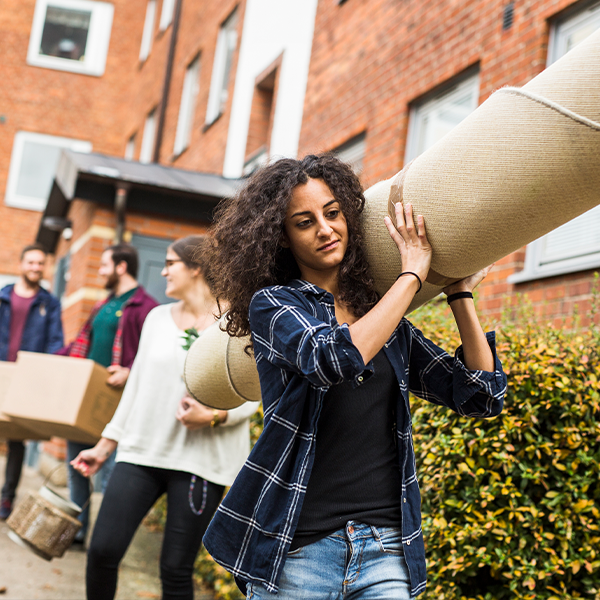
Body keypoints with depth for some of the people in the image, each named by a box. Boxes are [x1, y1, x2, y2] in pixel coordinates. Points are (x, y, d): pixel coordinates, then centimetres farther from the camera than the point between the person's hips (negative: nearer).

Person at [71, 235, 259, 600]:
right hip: (142, 450, 4)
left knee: (176, 569, -1)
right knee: (103, 550, -4)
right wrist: (105, 445, 17)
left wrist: (214, 416, -21)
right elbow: (137, 385, 16)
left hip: (199, 459, -4)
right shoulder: (158, 318, 12)